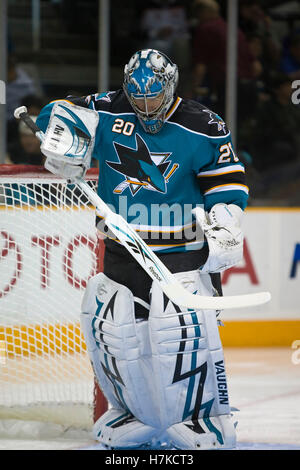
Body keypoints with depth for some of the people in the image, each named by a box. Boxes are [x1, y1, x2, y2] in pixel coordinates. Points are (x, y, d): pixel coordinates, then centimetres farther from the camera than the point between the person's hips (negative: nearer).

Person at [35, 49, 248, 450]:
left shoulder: (203, 128, -6)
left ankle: (207, 414, -2)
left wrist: (225, 226, -11)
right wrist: (61, 138, -20)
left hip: (185, 251, -4)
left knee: (182, 329, -17)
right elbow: (58, 114, 2)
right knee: (110, 328, 2)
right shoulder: (109, 113, 0)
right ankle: (135, 413, 21)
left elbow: (227, 180, 2)